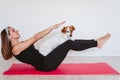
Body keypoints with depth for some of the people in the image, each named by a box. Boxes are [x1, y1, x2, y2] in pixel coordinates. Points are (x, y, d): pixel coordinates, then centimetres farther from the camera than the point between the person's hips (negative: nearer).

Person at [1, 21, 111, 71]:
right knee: (69, 44, -16)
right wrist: (53, 27, -13)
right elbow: (36, 37, -14)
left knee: (71, 43, 1)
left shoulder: (22, 44, 18)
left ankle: (96, 42, 3)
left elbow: (38, 37, 14)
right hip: (44, 65, -9)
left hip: (44, 62, 9)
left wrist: (53, 27, 7)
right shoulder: (15, 48, -9)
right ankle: (97, 43, -6)